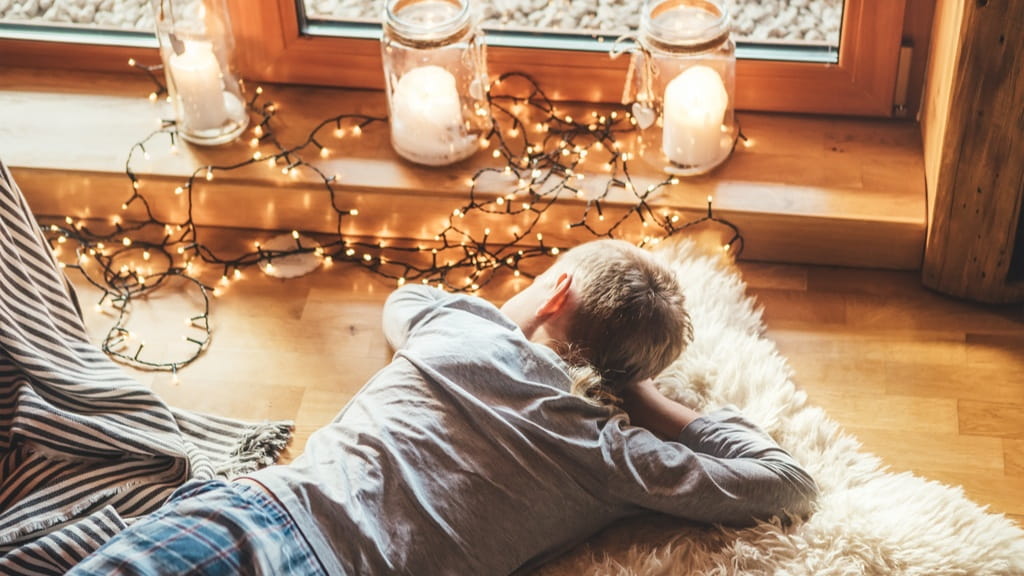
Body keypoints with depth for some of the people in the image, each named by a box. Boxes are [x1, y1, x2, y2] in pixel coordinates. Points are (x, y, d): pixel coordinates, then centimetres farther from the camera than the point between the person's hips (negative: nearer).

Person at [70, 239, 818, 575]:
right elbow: (788, 486, 17)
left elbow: (402, 300, 39)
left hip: (258, 515, 0)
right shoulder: (610, 454, 10)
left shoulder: (462, 323, 13)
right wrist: (648, 396, 21)